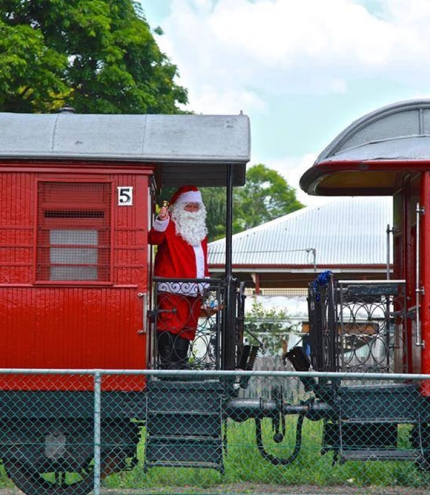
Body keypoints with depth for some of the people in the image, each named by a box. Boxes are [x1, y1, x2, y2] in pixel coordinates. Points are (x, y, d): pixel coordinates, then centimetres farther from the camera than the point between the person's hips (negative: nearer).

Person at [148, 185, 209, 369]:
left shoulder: (200, 230, 21)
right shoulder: (170, 226, -3)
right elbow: (154, 238, -23)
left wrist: (206, 282, 19)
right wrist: (161, 221, -40)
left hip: (193, 292, 7)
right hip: (171, 290, -7)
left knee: (186, 330, 9)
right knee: (169, 328, -10)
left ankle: (181, 366, 14)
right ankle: (168, 366, -12)